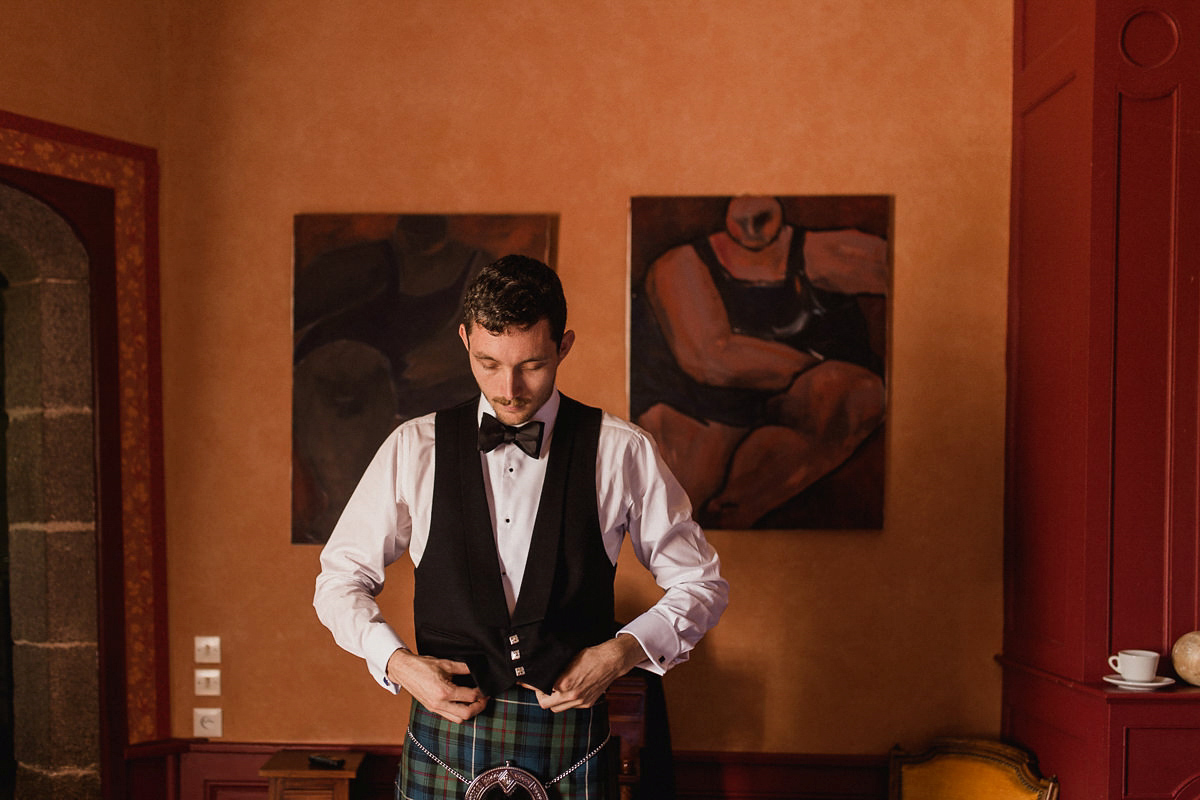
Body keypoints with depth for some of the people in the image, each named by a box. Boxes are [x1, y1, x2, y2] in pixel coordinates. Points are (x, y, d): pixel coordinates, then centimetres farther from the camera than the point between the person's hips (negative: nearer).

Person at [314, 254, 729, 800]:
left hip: (569, 749, -1)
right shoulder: (415, 448, -1)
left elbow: (700, 582, 4)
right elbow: (340, 577, 8)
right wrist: (396, 661, -9)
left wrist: (625, 650, -11)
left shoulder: (621, 452, -4)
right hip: (444, 733, 1)